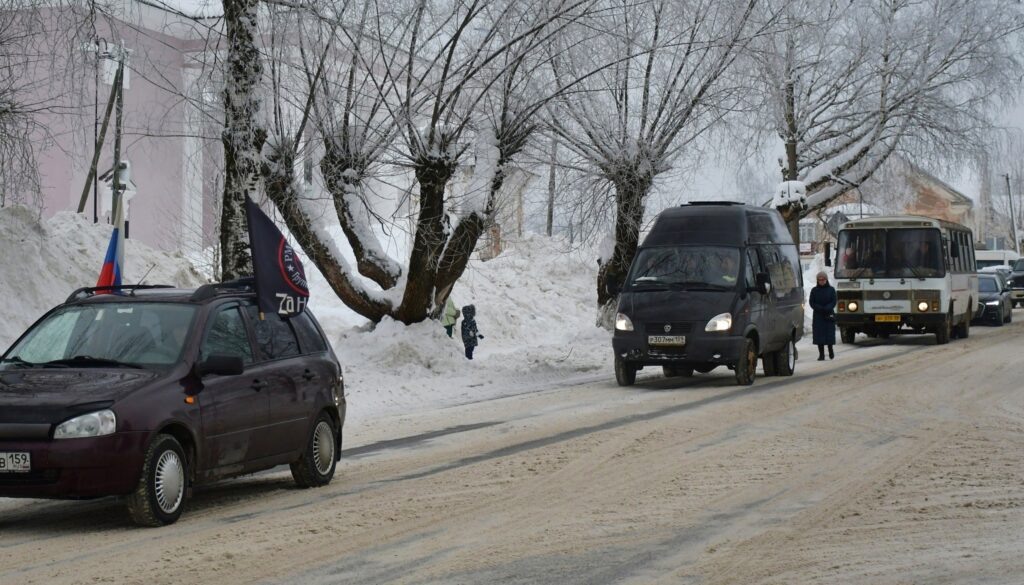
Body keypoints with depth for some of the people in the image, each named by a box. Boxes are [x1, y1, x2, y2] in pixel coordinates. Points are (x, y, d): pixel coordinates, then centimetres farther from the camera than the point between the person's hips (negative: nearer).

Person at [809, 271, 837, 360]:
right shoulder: (814, 290, 6)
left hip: (829, 315, 0)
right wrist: (820, 308, -15)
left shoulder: (831, 289, 5)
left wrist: (827, 308, -17)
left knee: (829, 334, -3)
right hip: (818, 315, 0)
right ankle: (821, 354, -1)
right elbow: (812, 303, 1)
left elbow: (834, 302, -1)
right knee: (819, 334, -5)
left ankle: (831, 350, 21)